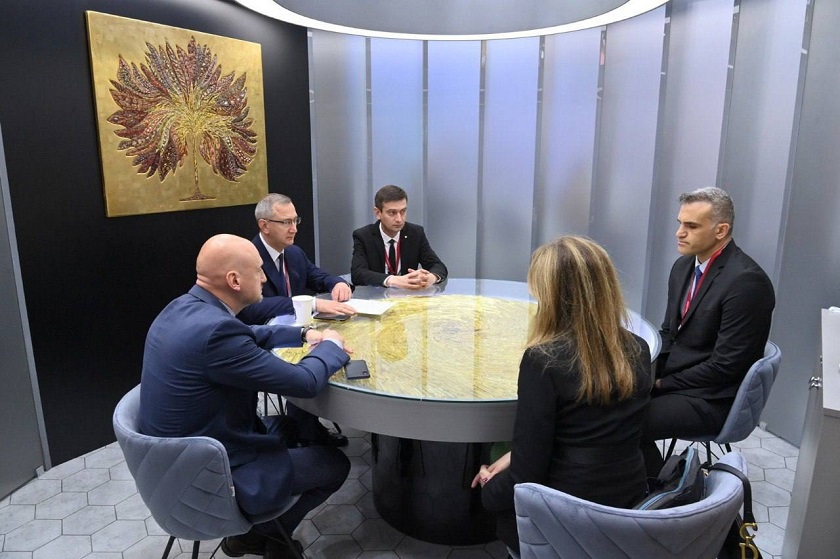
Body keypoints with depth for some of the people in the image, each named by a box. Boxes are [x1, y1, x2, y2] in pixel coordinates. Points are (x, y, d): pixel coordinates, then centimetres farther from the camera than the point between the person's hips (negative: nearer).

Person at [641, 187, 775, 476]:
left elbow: (726, 365, -20)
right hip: (671, 377, 8)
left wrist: (662, 383, -12)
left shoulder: (746, 280, -21)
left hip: (711, 398, -8)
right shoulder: (684, 265, 6)